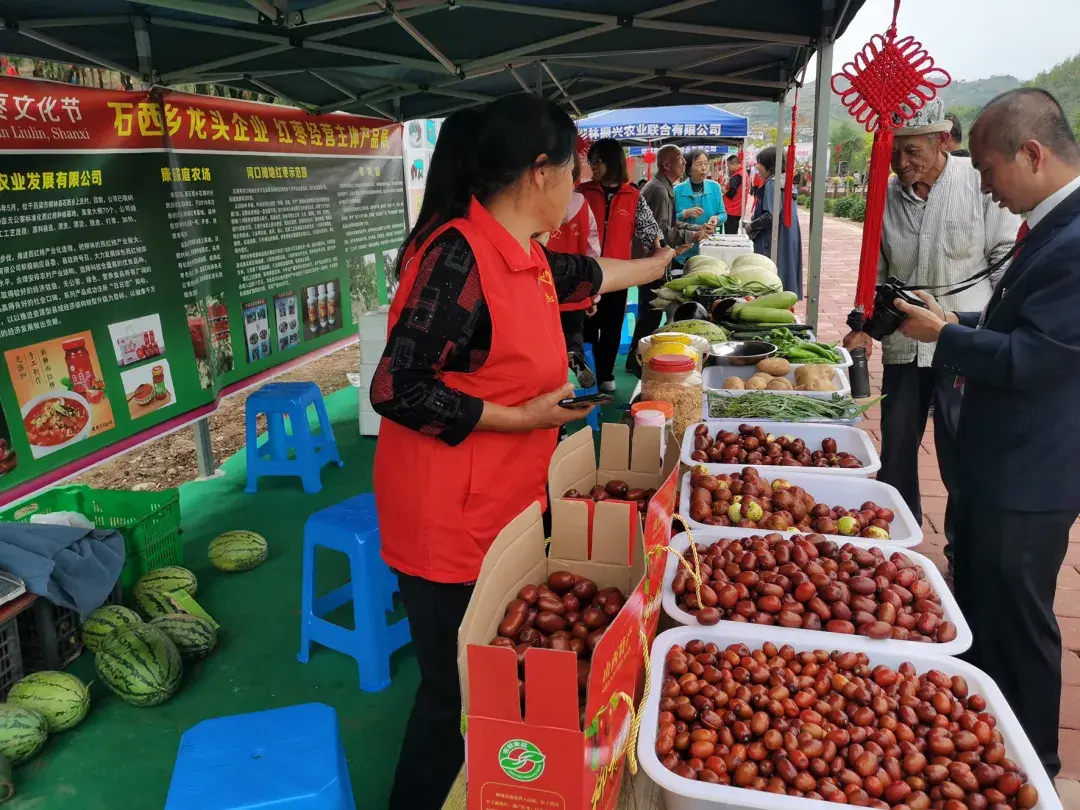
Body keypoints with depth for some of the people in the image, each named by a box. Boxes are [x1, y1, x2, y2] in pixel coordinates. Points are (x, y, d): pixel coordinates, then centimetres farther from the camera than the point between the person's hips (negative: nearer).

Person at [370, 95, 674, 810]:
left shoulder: (522, 255, 7)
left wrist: (656, 266, 45)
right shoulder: (459, 255, -21)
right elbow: (398, 390, -23)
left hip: (507, 505, 9)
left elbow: (584, 275, 29)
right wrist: (522, 417, -18)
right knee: (456, 695, 7)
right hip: (450, 522, -9)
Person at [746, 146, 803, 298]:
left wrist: (751, 226, -8)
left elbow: (771, 215, -22)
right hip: (786, 240, 9)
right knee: (781, 275, 13)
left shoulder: (772, 183, -15)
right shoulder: (786, 182, 13)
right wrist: (754, 223, 12)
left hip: (773, 241, -9)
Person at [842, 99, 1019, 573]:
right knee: (896, 450, 14)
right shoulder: (888, 197, 6)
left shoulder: (980, 184, -7)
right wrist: (862, 326, 3)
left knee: (962, 462, 3)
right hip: (903, 347, 5)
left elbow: (1008, 260, -3)